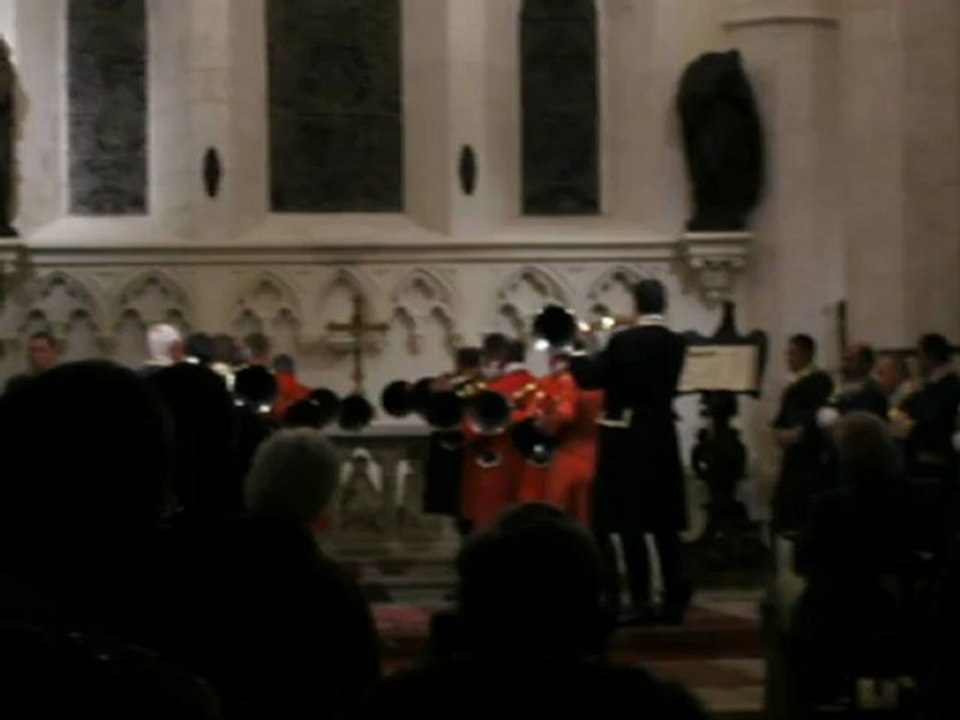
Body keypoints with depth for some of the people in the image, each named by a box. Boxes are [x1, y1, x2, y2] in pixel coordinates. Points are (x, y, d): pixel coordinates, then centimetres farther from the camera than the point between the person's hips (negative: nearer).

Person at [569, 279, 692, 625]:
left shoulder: (623, 341, -13)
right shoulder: (676, 343, 4)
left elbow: (590, 378, -10)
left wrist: (576, 352, 8)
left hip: (626, 440, -5)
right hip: (661, 439, 5)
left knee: (630, 523, -2)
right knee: (665, 525, 9)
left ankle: (642, 602, -6)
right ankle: (674, 601, 8)